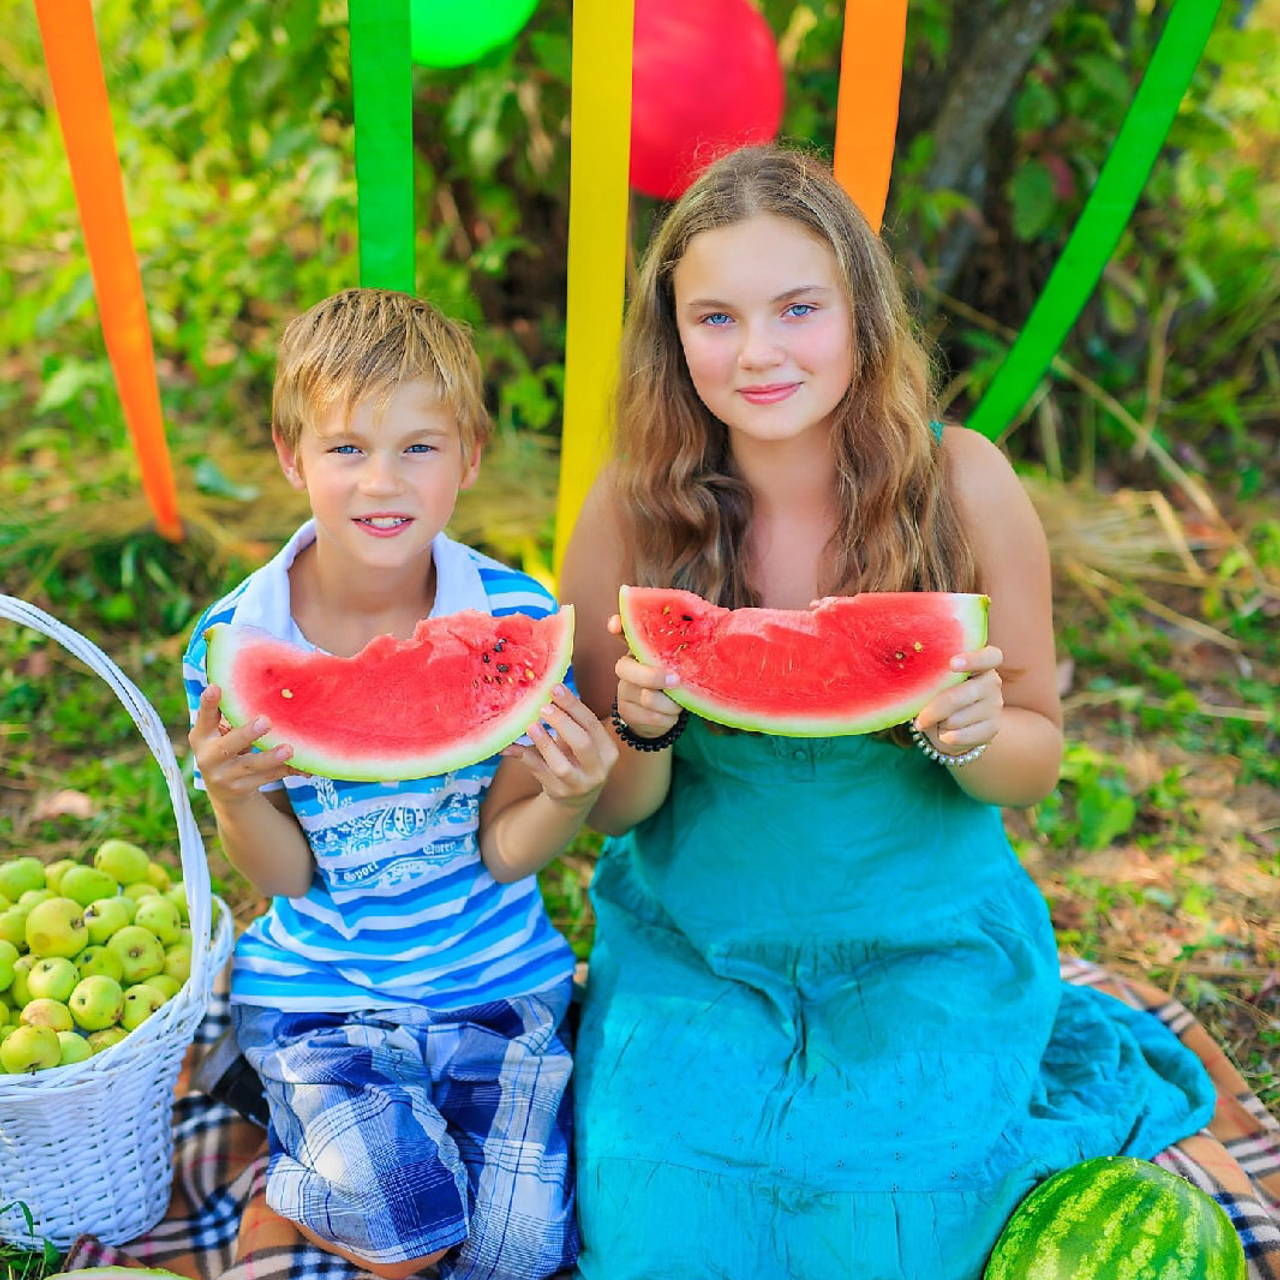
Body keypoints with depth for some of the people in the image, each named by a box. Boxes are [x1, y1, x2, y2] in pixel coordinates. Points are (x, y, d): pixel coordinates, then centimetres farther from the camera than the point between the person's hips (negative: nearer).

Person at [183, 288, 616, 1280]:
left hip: (498, 975, 2)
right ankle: (291, 1182, 17)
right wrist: (230, 796, -28)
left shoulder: (518, 619, -14)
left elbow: (504, 853, -8)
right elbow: (283, 875, -6)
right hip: (318, 985, -1)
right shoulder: (235, 642, -14)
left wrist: (571, 796, -30)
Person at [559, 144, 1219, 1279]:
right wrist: (644, 731, -25)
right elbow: (613, 810, -2)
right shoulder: (633, 507, -12)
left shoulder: (962, 483, -13)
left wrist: (972, 738, -24)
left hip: (928, 948, 0)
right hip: (690, 945, 1)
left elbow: (1036, 764, -1)